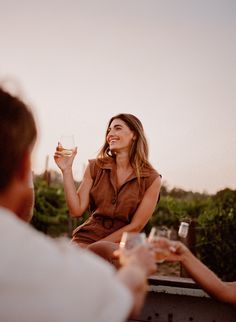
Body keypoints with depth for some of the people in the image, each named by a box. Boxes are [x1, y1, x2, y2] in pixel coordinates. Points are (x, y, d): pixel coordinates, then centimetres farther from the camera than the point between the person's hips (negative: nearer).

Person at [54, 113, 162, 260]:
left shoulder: (151, 179, -2)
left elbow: (135, 226, -4)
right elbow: (77, 210, -1)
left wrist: (97, 245, -9)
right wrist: (66, 170, -8)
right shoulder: (96, 167, 5)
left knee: (100, 251, -36)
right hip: (86, 238, 1)